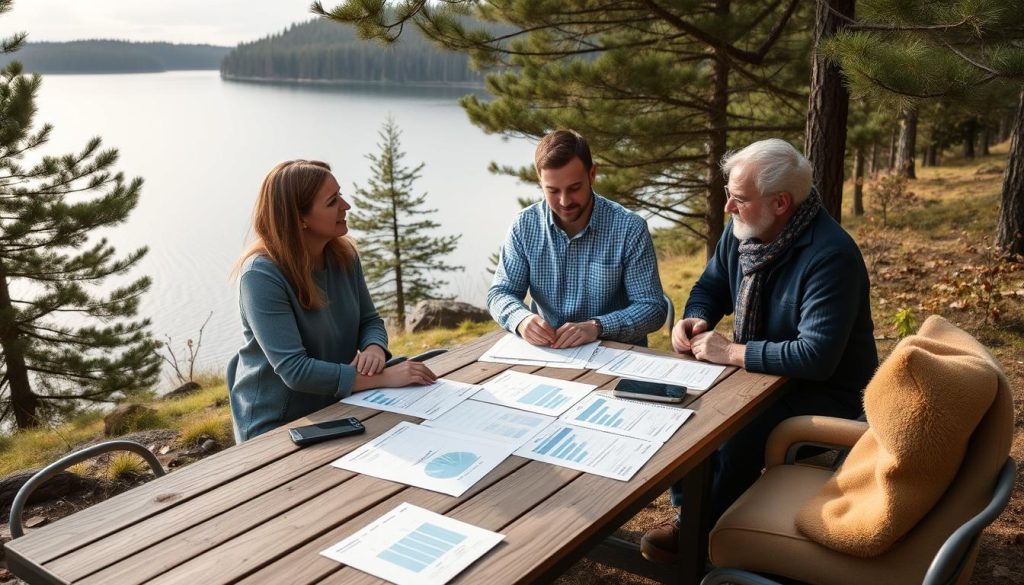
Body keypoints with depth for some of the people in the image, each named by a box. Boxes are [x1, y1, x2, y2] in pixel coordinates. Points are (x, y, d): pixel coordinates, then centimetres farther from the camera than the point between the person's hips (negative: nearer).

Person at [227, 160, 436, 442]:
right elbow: (294, 369, -26)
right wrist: (383, 378, -28)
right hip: (276, 427, -6)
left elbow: (370, 321, 9)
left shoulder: (344, 255, 0)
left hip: (337, 411, 6)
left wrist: (374, 348, -16)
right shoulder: (262, 275, -21)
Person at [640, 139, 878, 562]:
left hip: (822, 391, -8)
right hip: (757, 370, 8)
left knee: (736, 434, -28)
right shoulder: (743, 228, -5)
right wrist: (695, 320, -12)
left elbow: (817, 356, -35)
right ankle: (689, 511, 8)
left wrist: (732, 352, -29)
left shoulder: (831, 255, -29)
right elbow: (712, 285, 10)